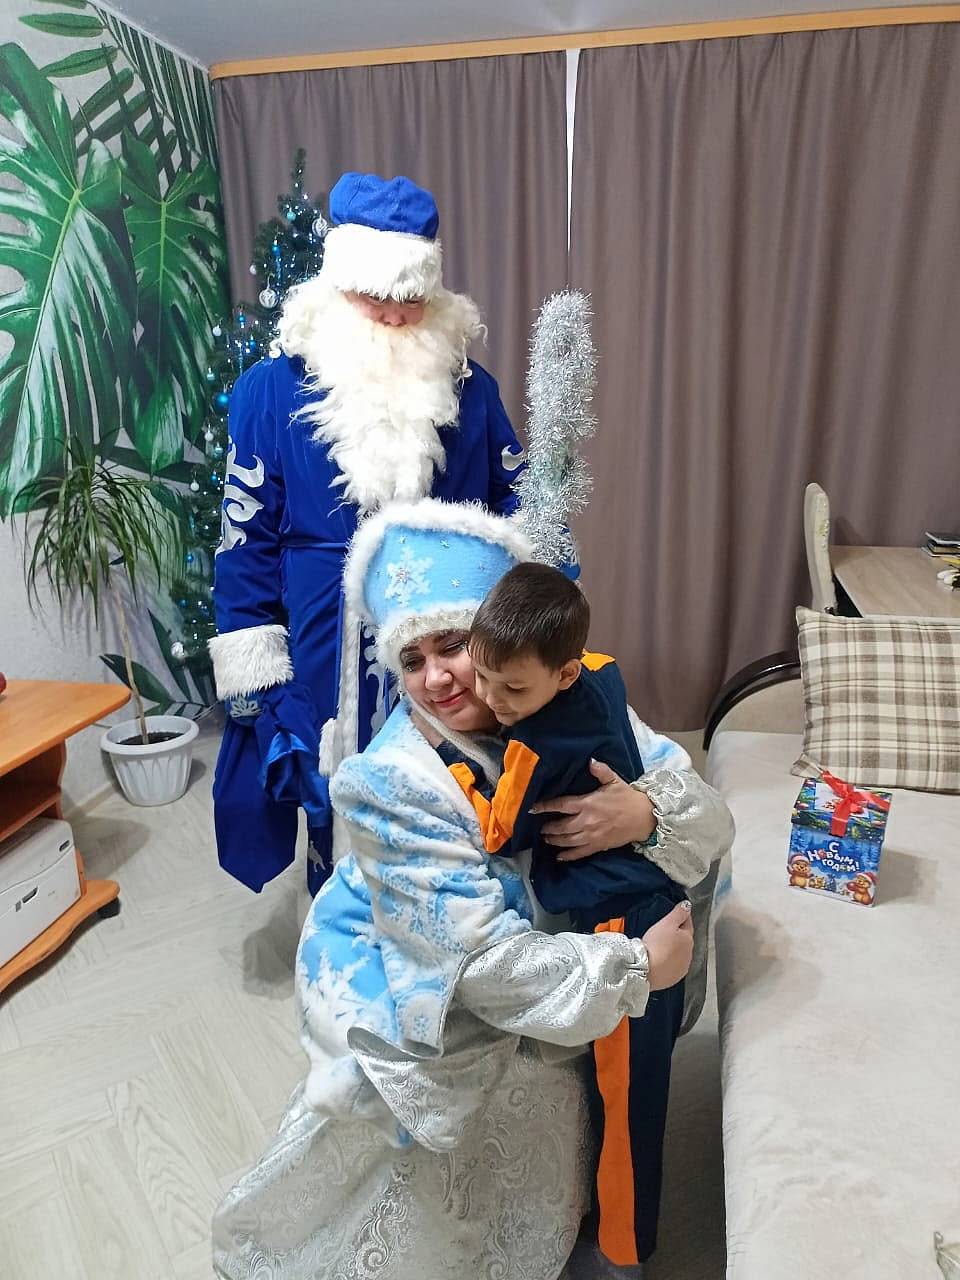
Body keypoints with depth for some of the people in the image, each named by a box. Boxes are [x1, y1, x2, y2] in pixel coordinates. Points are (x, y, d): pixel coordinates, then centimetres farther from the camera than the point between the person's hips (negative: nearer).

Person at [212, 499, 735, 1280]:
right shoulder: (395, 783, -27)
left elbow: (711, 823, -13)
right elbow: (484, 963, -27)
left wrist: (648, 809, -34)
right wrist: (637, 969, -23)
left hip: (538, 950, 4)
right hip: (398, 983, -4)